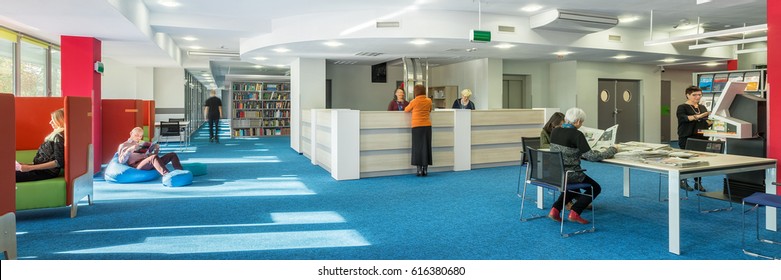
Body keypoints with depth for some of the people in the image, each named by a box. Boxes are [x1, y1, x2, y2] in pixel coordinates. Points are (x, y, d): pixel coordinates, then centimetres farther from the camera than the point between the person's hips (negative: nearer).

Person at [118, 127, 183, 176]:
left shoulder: (142, 144, 33)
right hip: (137, 165, -6)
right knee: (154, 157, -38)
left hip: (150, 163, 6)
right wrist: (130, 150, -12)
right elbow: (121, 161, 1)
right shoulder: (123, 145, 18)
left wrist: (156, 147, 3)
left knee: (172, 155, -9)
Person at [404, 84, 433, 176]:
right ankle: (425, 170, 10)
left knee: (418, 147, 1)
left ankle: (419, 170, -2)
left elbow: (406, 110, 9)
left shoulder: (414, 101, -7)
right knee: (426, 147, 8)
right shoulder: (429, 101, 3)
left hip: (417, 126, -3)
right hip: (427, 126, 3)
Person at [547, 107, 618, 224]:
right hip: (569, 174, -7)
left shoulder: (555, 131, 3)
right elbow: (591, 157, -17)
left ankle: (555, 210, 19)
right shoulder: (577, 134, -18)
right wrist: (612, 150, -3)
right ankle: (574, 213, 4)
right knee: (595, 188, 18)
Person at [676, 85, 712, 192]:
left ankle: (698, 183, 15)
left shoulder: (703, 107, 16)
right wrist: (697, 116, -36)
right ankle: (683, 182, 13)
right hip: (687, 138, -5)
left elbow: (707, 123, 19)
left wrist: (711, 121, -3)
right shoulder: (682, 107, -3)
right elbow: (683, 118, -23)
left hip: (701, 138, 6)